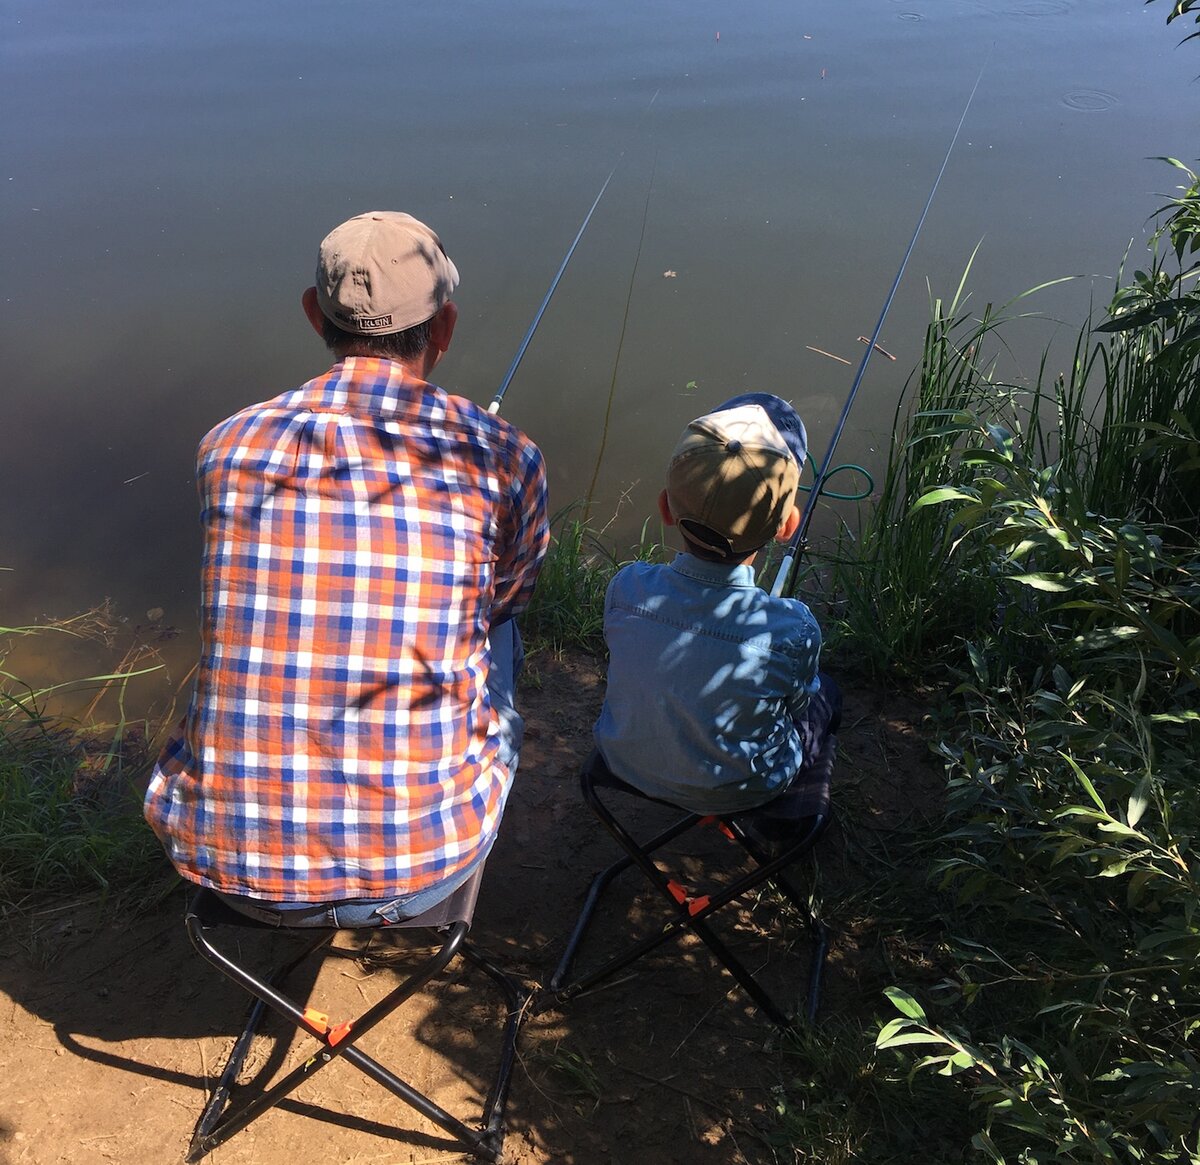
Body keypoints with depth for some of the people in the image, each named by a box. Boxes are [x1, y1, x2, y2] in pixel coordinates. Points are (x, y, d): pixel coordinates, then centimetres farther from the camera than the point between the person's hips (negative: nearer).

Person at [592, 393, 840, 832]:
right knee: (825, 695, 24)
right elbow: (796, 704, -12)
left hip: (625, 766, 3)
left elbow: (632, 664, -6)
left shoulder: (626, 588, -28)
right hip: (738, 791, -3)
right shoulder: (793, 631, -35)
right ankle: (785, 812, 42)